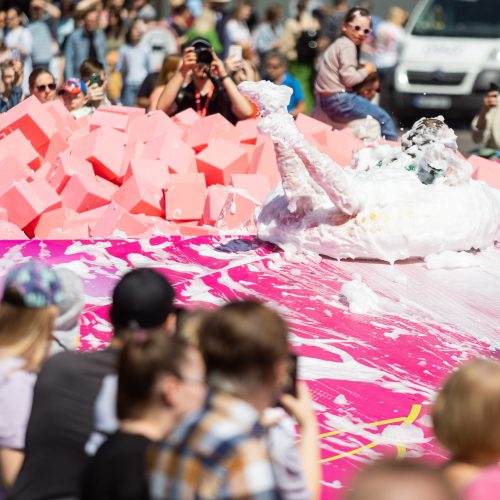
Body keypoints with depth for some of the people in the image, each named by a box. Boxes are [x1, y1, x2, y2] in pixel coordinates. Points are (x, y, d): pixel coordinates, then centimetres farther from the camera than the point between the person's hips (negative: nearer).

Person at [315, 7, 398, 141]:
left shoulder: (339, 43, 17)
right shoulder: (348, 46, -13)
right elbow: (349, 78, -21)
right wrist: (367, 70, -3)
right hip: (338, 100, -10)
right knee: (384, 118, -8)